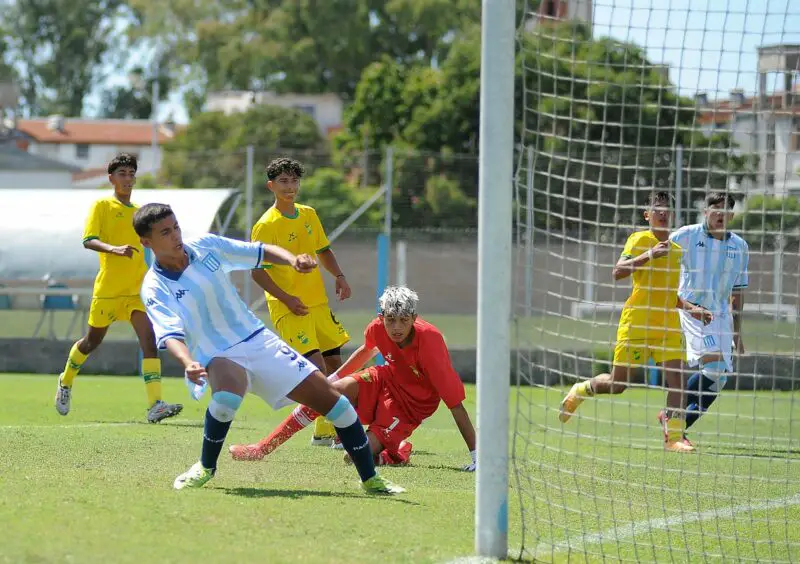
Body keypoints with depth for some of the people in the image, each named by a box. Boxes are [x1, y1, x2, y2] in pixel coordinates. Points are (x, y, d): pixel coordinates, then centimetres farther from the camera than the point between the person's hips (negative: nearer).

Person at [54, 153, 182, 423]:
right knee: (92, 341, 13)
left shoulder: (140, 212, 14)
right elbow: (88, 240, -14)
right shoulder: (102, 206, -2)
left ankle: (155, 405, -25)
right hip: (107, 289, -3)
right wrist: (114, 249, -31)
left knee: (149, 340, -15)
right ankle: (66, 382, 42)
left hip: (138, 289, 3)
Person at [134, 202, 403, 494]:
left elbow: (261, 252, 8)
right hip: (218, 357, -4)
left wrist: (292, 260, -13)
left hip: (258, 339, 4)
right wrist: (188, 363, -48)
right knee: (227, 395, -39)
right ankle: (206, 467, -12)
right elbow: (170, 335, -27)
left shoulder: (205, 245, 0)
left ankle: (370, 479, 8)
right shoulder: (155, 288, -12)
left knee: (327, 396, -4)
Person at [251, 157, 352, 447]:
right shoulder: (265, 226, -12)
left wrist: (339, 276, 3)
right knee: (316, 367, -16)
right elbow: (257, 271, -12)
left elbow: (323, 250, 21)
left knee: (334, 363, 11)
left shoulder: (309, 214, 9)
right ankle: (323, 431, -9)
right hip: (289, 309, -7)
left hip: (318, 303, 7)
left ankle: (337, 426, 24)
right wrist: (287, 299, -20)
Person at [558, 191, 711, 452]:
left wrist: (690, 308, 13)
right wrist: (648, 255, -27)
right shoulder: (640, 240, -5)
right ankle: (580, 391, 31)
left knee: (677, 379, -10)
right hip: (636, 323, -5)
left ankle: (674, 436, -7)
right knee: (617, 383, 3)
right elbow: (617, 272, -19)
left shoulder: (675, 249, 16)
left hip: (668, 325, 5)